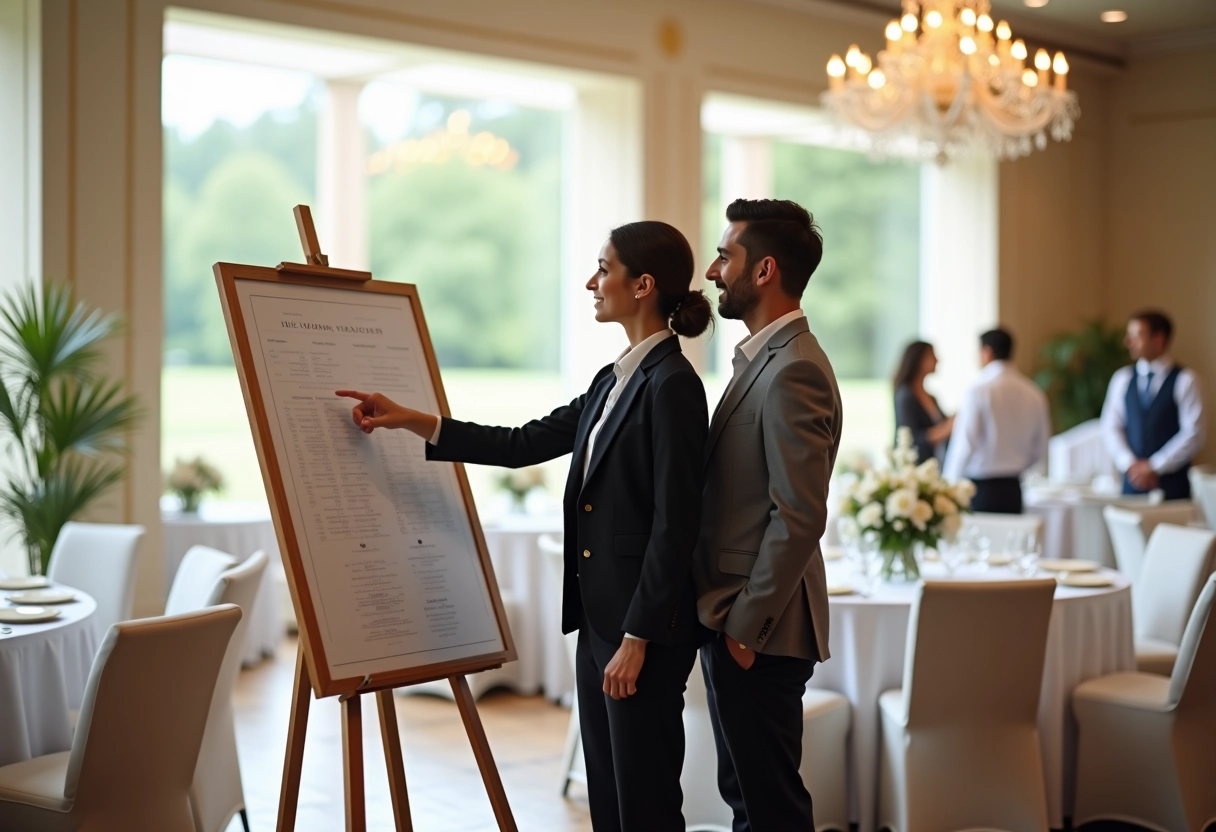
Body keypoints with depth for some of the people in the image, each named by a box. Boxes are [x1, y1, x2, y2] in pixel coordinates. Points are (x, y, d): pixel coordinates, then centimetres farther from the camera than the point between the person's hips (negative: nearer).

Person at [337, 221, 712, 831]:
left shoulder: (672, 384, -15)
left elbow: (674, 523, -18)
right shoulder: (613, 380, 13)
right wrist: (410, 420, 8)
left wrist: (638, 638, -18)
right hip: (598, 618, 9)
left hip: (644, 625, -9)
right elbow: (525, 444, 14)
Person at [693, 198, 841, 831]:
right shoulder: (761, 357, 14)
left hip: (759, 634, -10)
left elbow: (799, 517, -23)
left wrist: (745, 625, -18)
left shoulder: (793, 370, -18)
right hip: (734, 620, 10)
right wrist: (727, 617, 15)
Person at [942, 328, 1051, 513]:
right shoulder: (1034, 394, 6)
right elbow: (1040, 452, 12)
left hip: (980, 491, -5)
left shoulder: (978, 392, -10)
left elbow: (964, 447, -12)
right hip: (1013, 491, 5)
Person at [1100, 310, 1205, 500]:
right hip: (1133, 481, 3)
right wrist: (1130, 464, -7)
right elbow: (1111, 428, 7)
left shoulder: (1185, 381, -3)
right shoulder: (1122, 379, 9)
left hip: (1172, 485, -3)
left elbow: (1193, 434, -7)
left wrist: (1154, 466, -9)